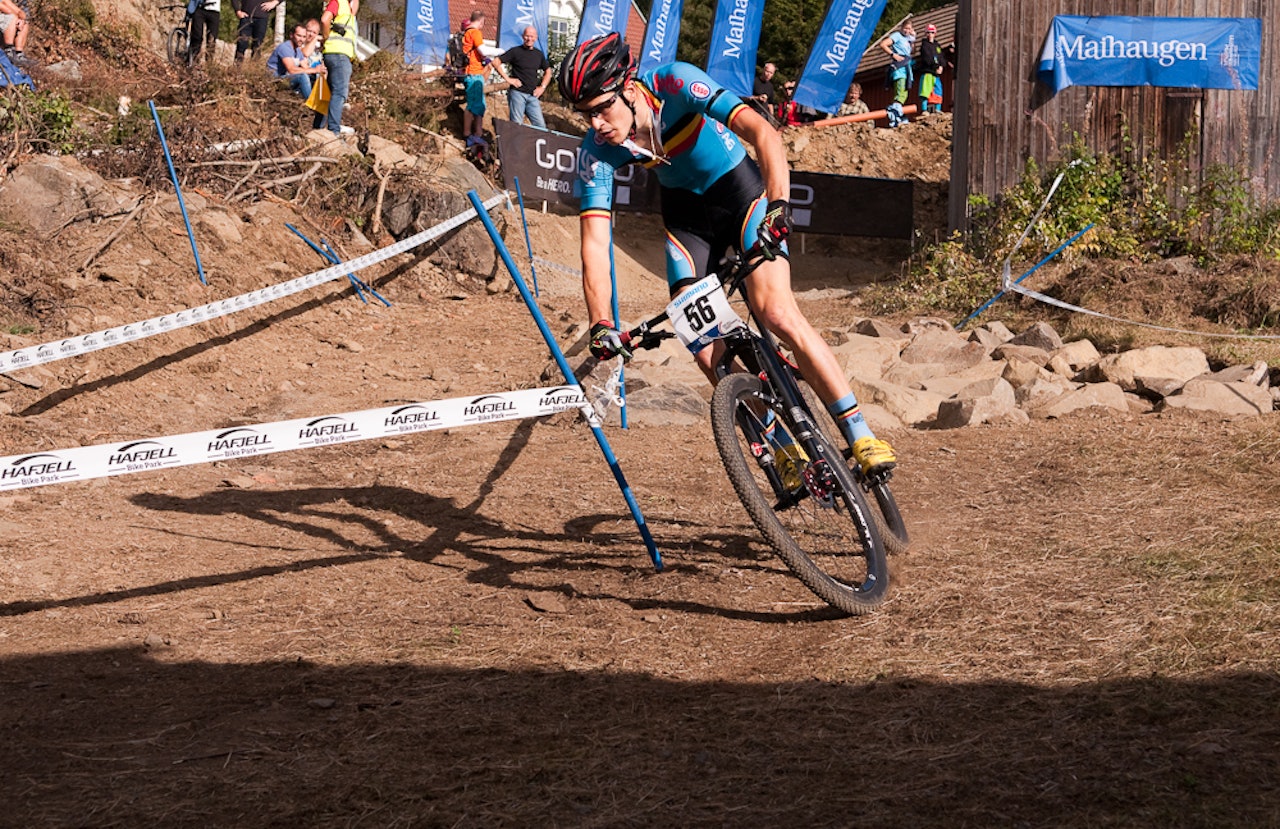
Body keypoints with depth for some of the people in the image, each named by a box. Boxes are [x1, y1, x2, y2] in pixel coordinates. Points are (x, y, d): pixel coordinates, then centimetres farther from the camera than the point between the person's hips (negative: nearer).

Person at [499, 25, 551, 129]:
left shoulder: (539, 54, 11)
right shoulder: (515, 51, -2)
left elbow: (547, 71, 25)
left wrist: (542, 87, 10)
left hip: (533, 96, 4)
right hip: (517, 93, -4)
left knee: (540, 125, -1)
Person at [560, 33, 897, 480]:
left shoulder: (676, 84, -31)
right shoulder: (595, 152, -21)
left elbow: (763, 133, -40)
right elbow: (595, 245, -22)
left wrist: (779, 204, -55)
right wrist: (601, 324, -35)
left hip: (739, 187, -4)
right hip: (686, 212, 4)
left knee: (777, 313, -22)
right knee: (706, 348, -11)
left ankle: (861, 435, -17)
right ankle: (786, 447, 7)